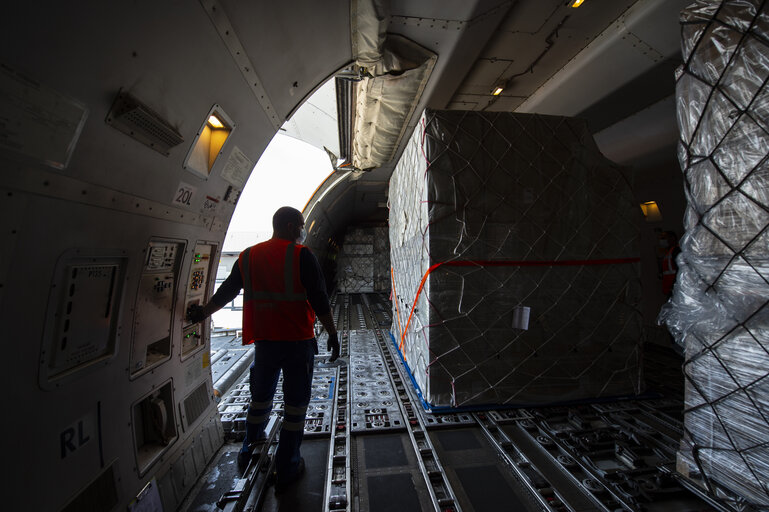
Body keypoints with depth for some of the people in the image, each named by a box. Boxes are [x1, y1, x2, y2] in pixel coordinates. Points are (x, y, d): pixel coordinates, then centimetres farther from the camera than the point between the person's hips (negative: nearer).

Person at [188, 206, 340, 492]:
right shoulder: (301, 255, -12)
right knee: (295, 404, 11)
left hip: (263, 340, 6)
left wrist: (203, 313, 33)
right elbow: (319, 300, -15)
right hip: (297, 341, -5)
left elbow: (226, 291, 15)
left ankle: (249, 450, 47)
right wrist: (332, 334, -6)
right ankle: (286, 470, 25)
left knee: (260, 398, 26)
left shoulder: (249, 256, 5)